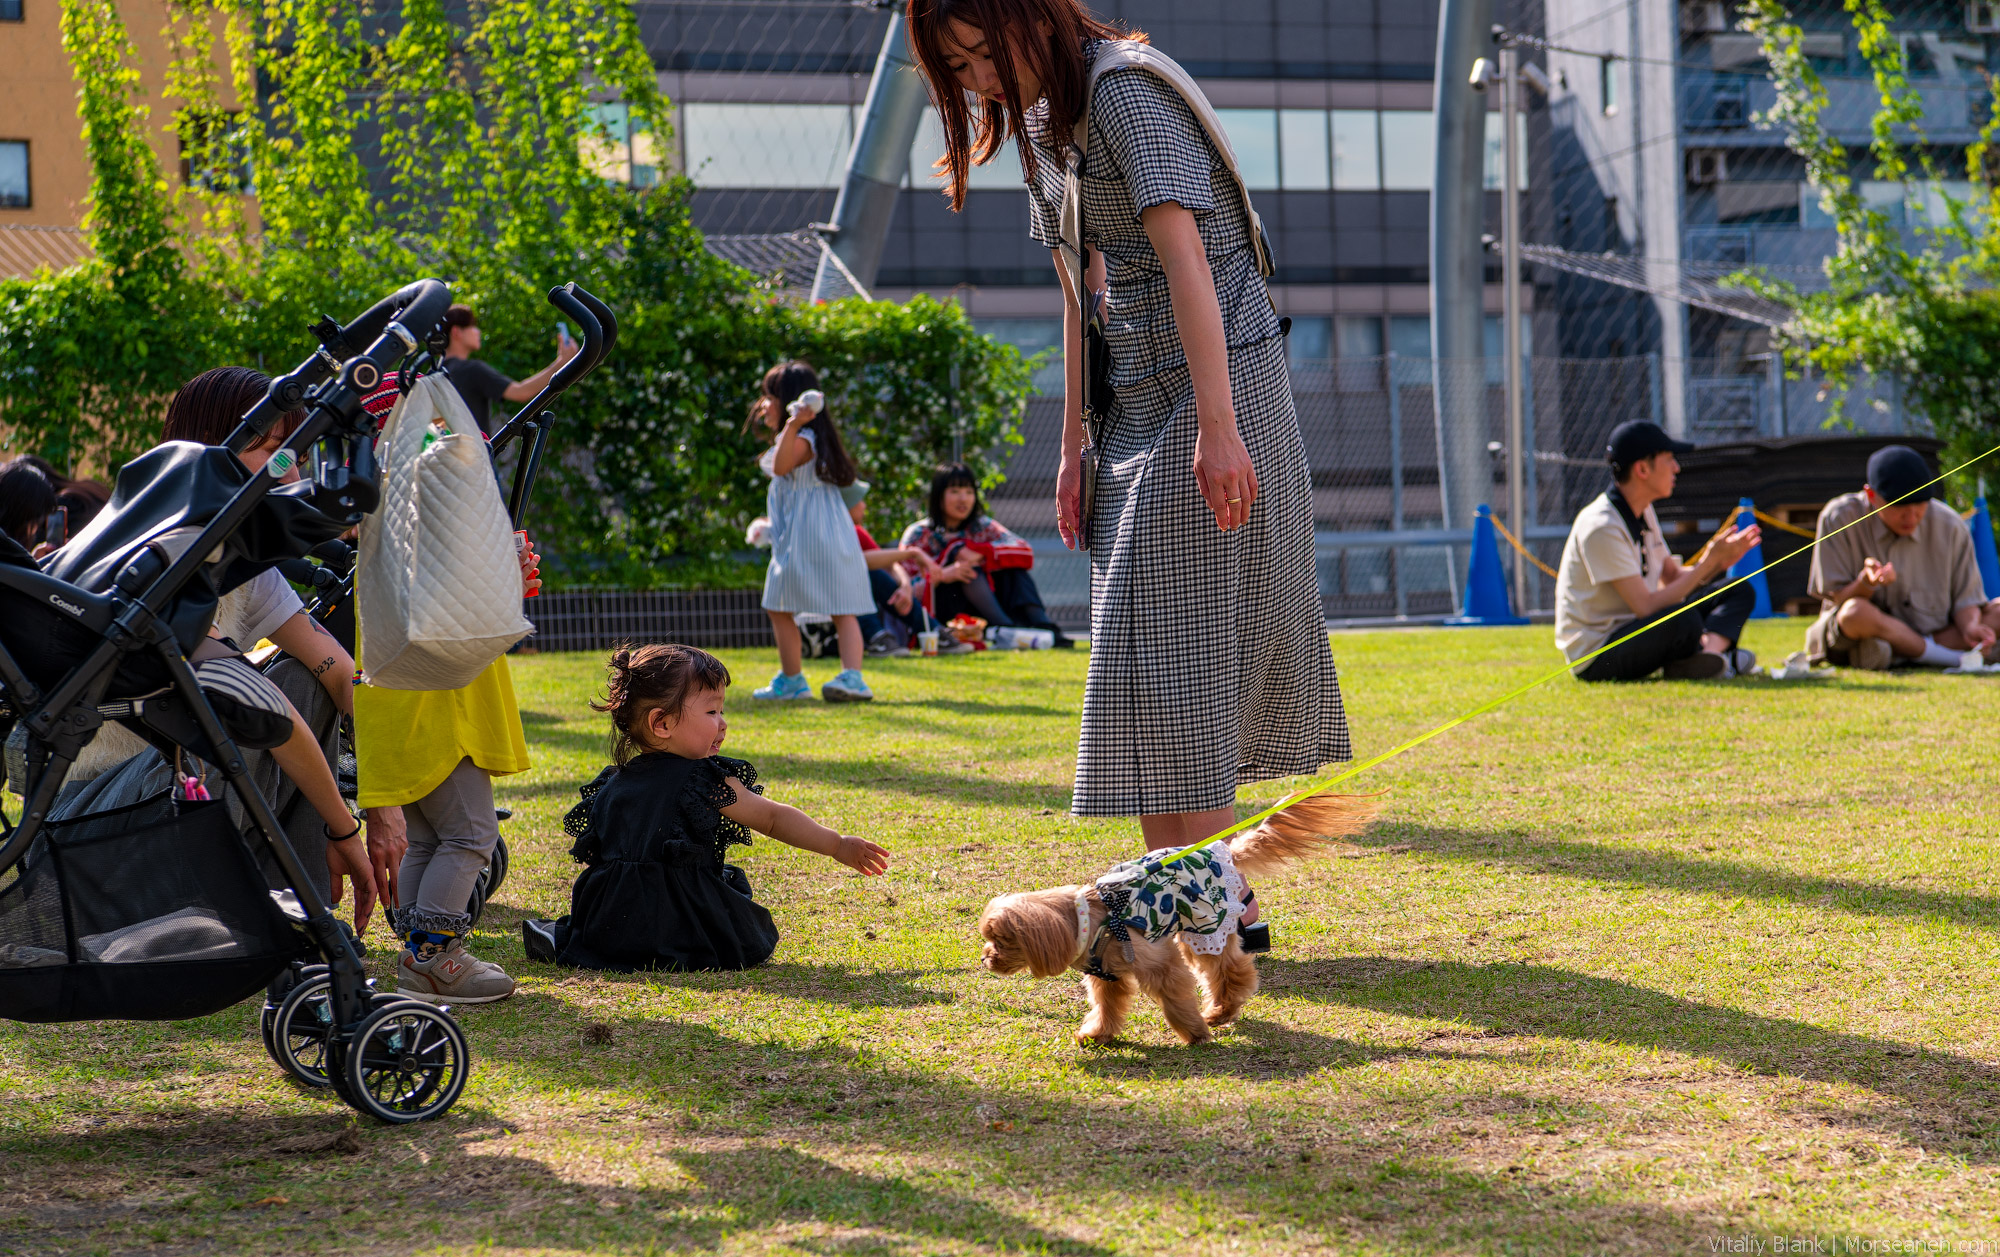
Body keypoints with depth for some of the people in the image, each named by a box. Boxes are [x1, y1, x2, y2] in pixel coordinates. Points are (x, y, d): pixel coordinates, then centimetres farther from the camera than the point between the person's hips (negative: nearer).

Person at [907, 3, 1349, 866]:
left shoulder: (1125, 91, -16)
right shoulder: (1037, 123, 12)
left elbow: (1184, 260, -24)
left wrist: (1215, 428, -31)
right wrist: (1074, 446, 12)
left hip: (1221, 374, -9)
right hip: (1138, 398, 9)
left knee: (1178, 646, -12)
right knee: (1141, 656, 8)